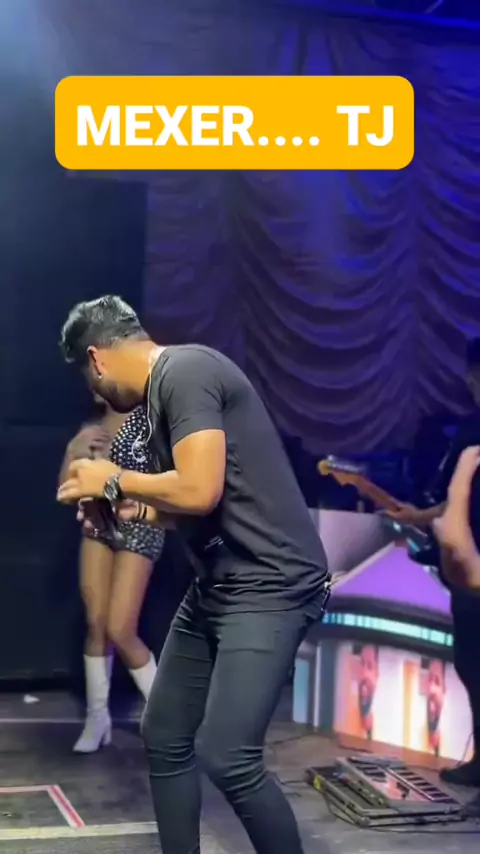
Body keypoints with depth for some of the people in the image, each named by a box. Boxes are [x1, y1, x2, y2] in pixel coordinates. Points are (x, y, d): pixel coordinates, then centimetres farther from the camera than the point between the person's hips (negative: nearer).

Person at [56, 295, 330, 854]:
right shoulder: (168, 388, 15)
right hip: (217, 586, 10)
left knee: (228, 758, -15)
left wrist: (114, 481, -9)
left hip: (269, 585, -10)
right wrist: (127, 510, 16)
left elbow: (200, 491, -24)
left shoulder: (184, 372, -15)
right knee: (165, 738, 12)